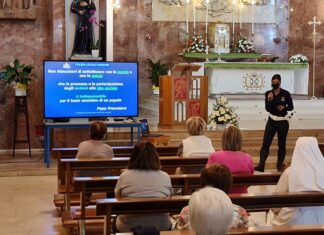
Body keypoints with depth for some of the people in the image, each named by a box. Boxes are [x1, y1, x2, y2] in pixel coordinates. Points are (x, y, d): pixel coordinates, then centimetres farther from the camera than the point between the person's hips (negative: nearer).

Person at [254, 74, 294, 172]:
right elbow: (268, 109, -9)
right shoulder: (268, 93, -2)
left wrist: (284, 107, -17)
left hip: (283, 122, -1)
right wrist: (269, 100, -26)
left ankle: (279, 166, 16)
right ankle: (261, 165, -10)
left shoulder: (286, 93, -6)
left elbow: (291, 107, 2)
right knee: (265, 143, -7)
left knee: (281, 145, 6)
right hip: (271, 121, 1)